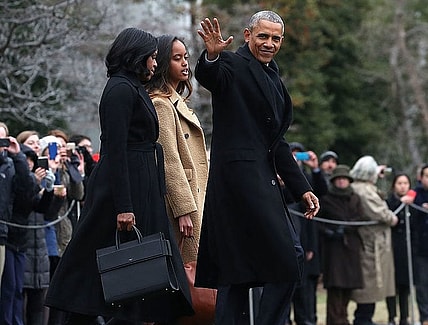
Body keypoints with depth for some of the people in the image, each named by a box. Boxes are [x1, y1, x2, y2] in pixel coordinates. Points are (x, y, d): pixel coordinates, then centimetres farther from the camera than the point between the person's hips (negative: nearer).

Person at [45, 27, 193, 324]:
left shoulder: (132, 88, 18)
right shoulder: (121, 89, -12)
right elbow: (115, 151, -19)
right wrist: (123, 207, -24)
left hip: (141, 186, 10)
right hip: (129, 189, -10)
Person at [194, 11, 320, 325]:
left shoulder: (273, 78, 22)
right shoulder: (233, 64, -4)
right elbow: (209, 76, -28)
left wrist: (302, 188, 21)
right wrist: (212, 56, -50)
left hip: (262, 180, 9)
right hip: (241, 177, -9)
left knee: (238, 268, 9)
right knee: (288, 258, -13)